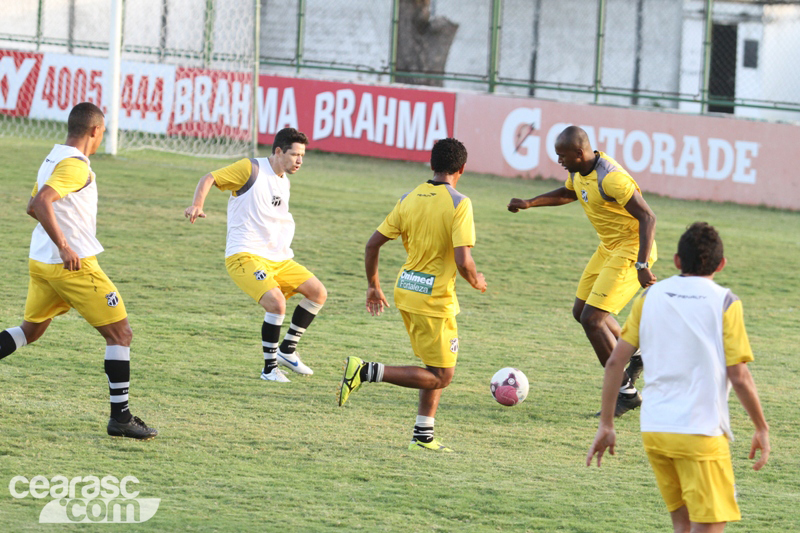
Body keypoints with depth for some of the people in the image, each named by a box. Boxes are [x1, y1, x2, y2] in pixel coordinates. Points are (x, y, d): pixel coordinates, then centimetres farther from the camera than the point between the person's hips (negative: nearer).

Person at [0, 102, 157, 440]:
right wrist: (64, 247, -30)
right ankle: (120, 417, -2)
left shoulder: (53, 158, 12)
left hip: (41, 261, 9)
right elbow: (41, 203, -30)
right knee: (119, 334, -1)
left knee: (30, 330, 23)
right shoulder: (75, 165, -17)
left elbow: (33, 207, 24)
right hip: (74, 265, -9)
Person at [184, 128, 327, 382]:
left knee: (318, 293, 2)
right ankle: (270, 368, -12)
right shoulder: (251, 169, -7)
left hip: (278, 259, 8)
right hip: (245, 256, -8)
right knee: (276, 302, -27)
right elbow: (209, 179, -9)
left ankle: (287, 350, 14)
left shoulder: (283, 182, 16)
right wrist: (197, 205, -26)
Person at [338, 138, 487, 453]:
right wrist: (476, 281, 0)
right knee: (440, 376, 1)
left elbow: (373, 244, 5)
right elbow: (463, 261, -22)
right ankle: (367, 372, -12)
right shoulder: (458, 204, -14)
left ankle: (423, 435, 19)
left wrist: (373, 286, 18)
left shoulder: (409, 199, 4)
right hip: (435, 298, -8)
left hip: (406, 290, 8)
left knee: (437, 370, 20)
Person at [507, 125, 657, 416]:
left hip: (631, 249, -10)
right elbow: (567, 193, 27)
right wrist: (529, 203, 16)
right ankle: (634, 357, 32)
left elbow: (648, 217, -29)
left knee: (591, 319, -13)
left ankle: (626, 392, -3)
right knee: (581, 310, 17)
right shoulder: (579, 171, 2)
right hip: (609, 248, 10)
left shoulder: (611, 178, -28)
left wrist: (642, 265, -35)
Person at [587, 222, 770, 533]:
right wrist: (762, 429, 5)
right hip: (701, 432, -5)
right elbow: (738, 376, -8)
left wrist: (606, 425, 12)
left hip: (653, 430, 5)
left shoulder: (650, 296, 8)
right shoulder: (724, 303, -4)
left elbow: (615, 361, 5)